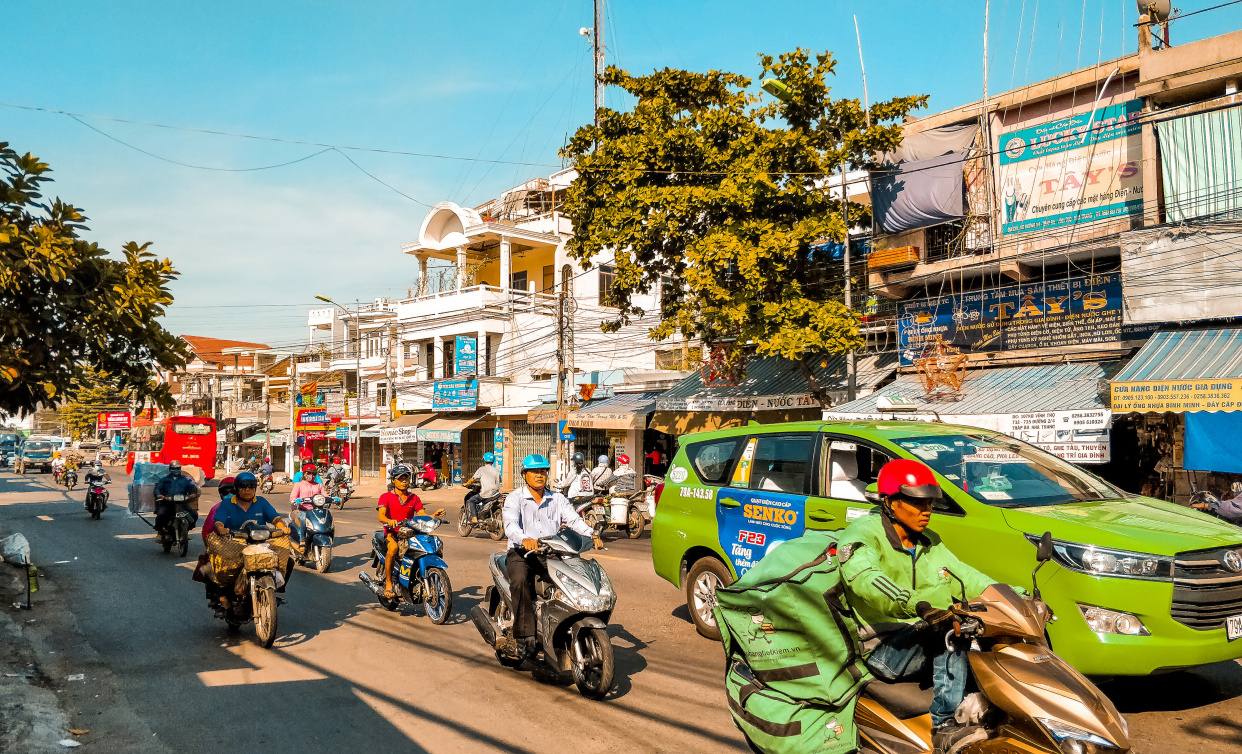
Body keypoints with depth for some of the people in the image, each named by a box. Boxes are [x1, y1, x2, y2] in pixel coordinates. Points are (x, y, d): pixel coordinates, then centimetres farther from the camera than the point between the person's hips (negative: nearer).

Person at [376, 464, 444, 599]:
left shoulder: (414, 498, 17)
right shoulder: (386, 497, 5)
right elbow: (381, 516, -11)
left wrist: (434, 515, -18)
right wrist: (389, 521, -34)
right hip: (392, 532, -3)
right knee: (393, 547, -36)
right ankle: (388, 583, -22)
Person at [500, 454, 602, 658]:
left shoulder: (557, 499, 16)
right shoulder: (515, 498, 3)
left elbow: (574, 519, 0)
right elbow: (510, 525, -16)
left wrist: (592, 534, -21)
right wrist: (524, 539, -39)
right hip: (521, 552, -3)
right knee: (520, 581, -34)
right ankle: (525, 640, -33)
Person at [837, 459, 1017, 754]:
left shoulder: (930, 543, 17)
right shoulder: (864, 533, -11)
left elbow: (963, 576, 15)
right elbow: (865, 578, -31)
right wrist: (919, 606, -46)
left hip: (932, 644, 7)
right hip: (885, 649, -7)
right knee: (950, 629, -31)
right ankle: (944, 725, -29)